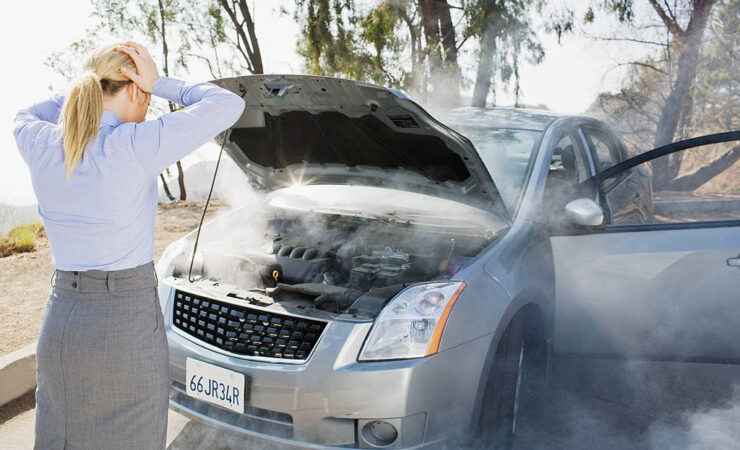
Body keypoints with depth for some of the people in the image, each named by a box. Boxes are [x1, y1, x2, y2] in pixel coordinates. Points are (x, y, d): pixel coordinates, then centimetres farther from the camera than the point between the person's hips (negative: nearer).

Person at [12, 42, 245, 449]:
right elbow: (228, 105, -12)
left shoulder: (40, 145, -1)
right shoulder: (134, 145, -17)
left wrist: (87, 89, 14)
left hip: (58, 325, 6)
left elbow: (25, 118, 25)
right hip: (127, 327, -6)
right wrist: (159, 84, -3)